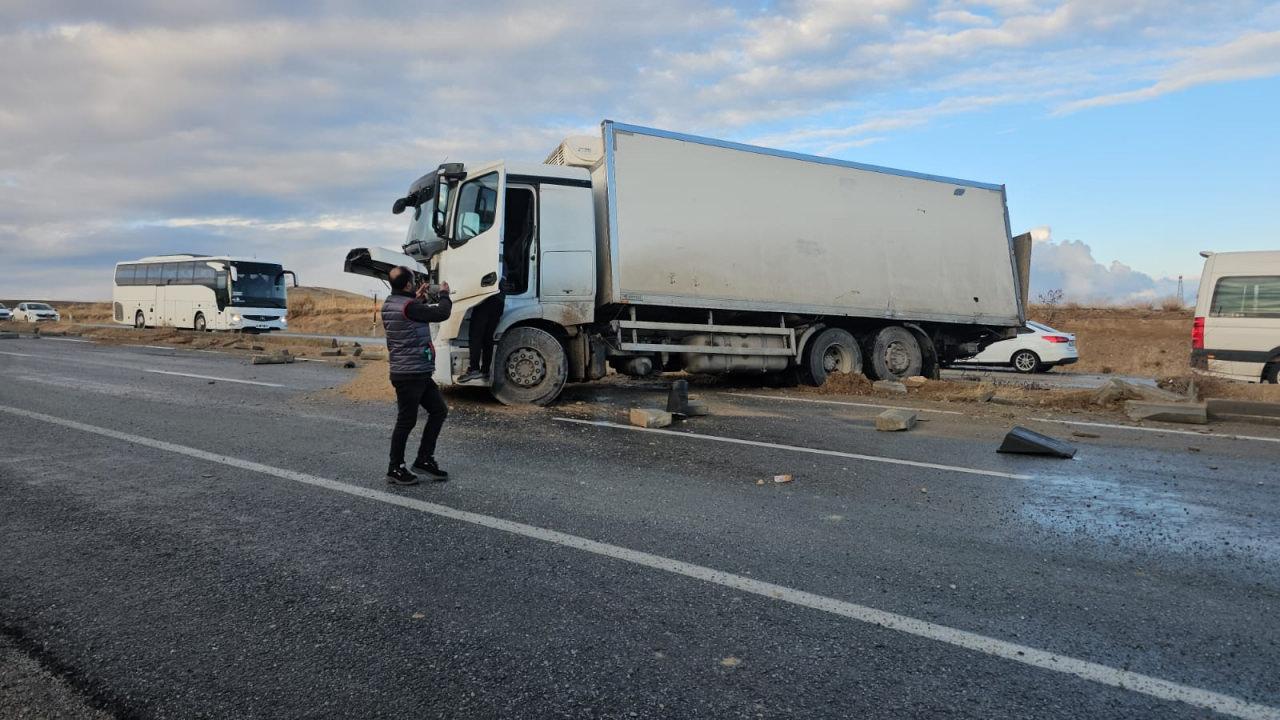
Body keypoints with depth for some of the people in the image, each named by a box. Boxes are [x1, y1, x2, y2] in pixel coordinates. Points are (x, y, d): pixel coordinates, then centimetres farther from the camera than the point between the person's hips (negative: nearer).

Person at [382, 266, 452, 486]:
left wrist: (418, 299, 16)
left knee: (439, 410, 14)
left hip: (418, 374, 10)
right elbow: (441, 313, -20)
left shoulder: (390, 305, 10)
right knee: (407, 420, 0)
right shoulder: (407, 307, -20)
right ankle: (395, 469, 13)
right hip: (410, 374, -10)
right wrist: (444, 294, -2)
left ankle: (424, 459, 20)